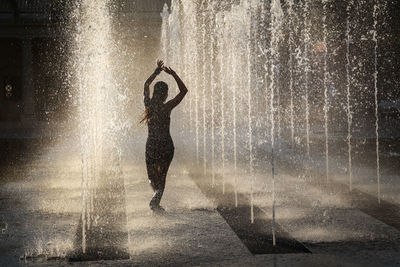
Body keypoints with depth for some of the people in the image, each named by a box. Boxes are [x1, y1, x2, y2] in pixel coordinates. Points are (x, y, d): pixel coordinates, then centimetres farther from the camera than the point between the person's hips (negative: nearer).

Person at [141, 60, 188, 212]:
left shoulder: (148, 105, -2)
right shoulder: (166, 107, -12)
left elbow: (146, 85, 16)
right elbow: (183, 91, -6)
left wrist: (157, 71, 20)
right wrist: (173, 75, -5)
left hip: (151, 145, 3)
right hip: (166, 145, -2)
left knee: (152, 177, 16)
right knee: (162, 175, 7)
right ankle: (155, 200, -13)